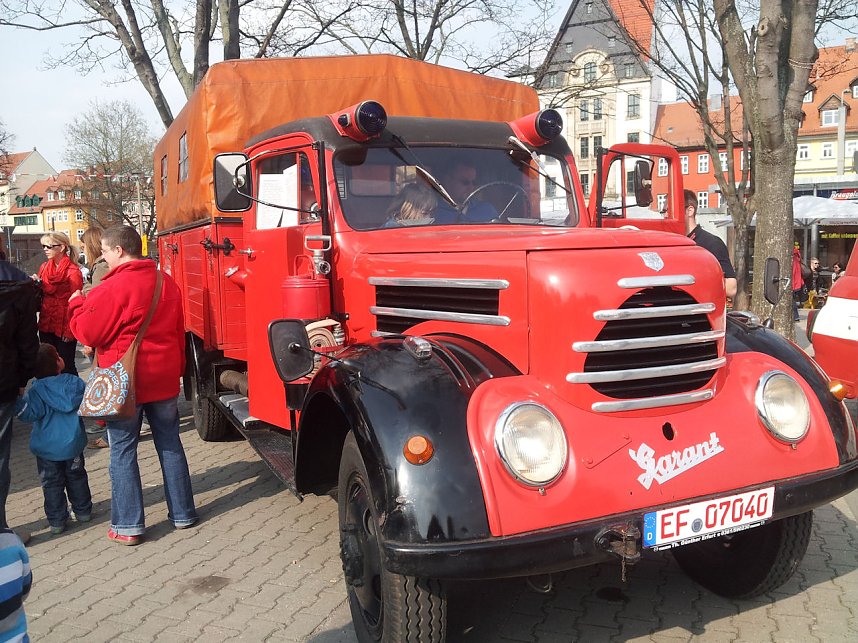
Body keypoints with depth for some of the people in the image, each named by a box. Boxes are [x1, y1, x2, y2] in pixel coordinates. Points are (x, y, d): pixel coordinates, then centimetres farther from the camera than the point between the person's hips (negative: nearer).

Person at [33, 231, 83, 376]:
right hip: (46, 326, 7)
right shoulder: (44, 267, 11)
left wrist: (70, 330, -16)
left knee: (66, 366, 1)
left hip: (64, 327, -7)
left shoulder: (73, 271, -11)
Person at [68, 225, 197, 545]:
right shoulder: (167, 283, 7)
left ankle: (127, 525, 9)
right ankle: (182, 513, 22)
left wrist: (77, 304, 6)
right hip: (164, 379, 6)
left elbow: (88, 333, -11)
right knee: (170, 445, 14)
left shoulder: (113, 287, -16)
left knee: (122, 451, 5)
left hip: (124, 383, -6)